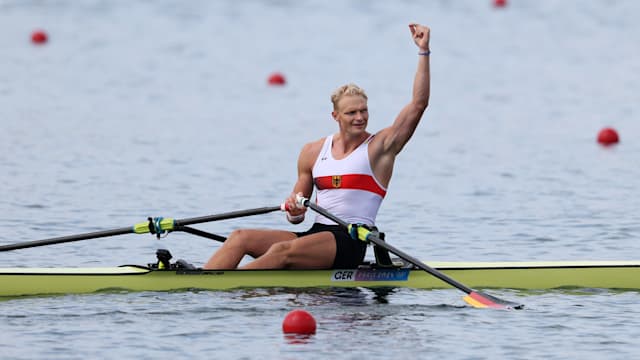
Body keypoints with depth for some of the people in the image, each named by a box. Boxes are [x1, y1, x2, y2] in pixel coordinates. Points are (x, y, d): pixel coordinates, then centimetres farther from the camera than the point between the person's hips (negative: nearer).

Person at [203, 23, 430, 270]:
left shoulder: (380, 147, 3)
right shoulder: (313, 152, 16)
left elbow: (418, 104, -6)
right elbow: (297, 218, 20)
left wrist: (423, 51, -7)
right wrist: (294, 210, -6)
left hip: (350, 243, -6)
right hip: (317, 232, 6)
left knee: (283, 250, -32)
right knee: (241, 238, -11)